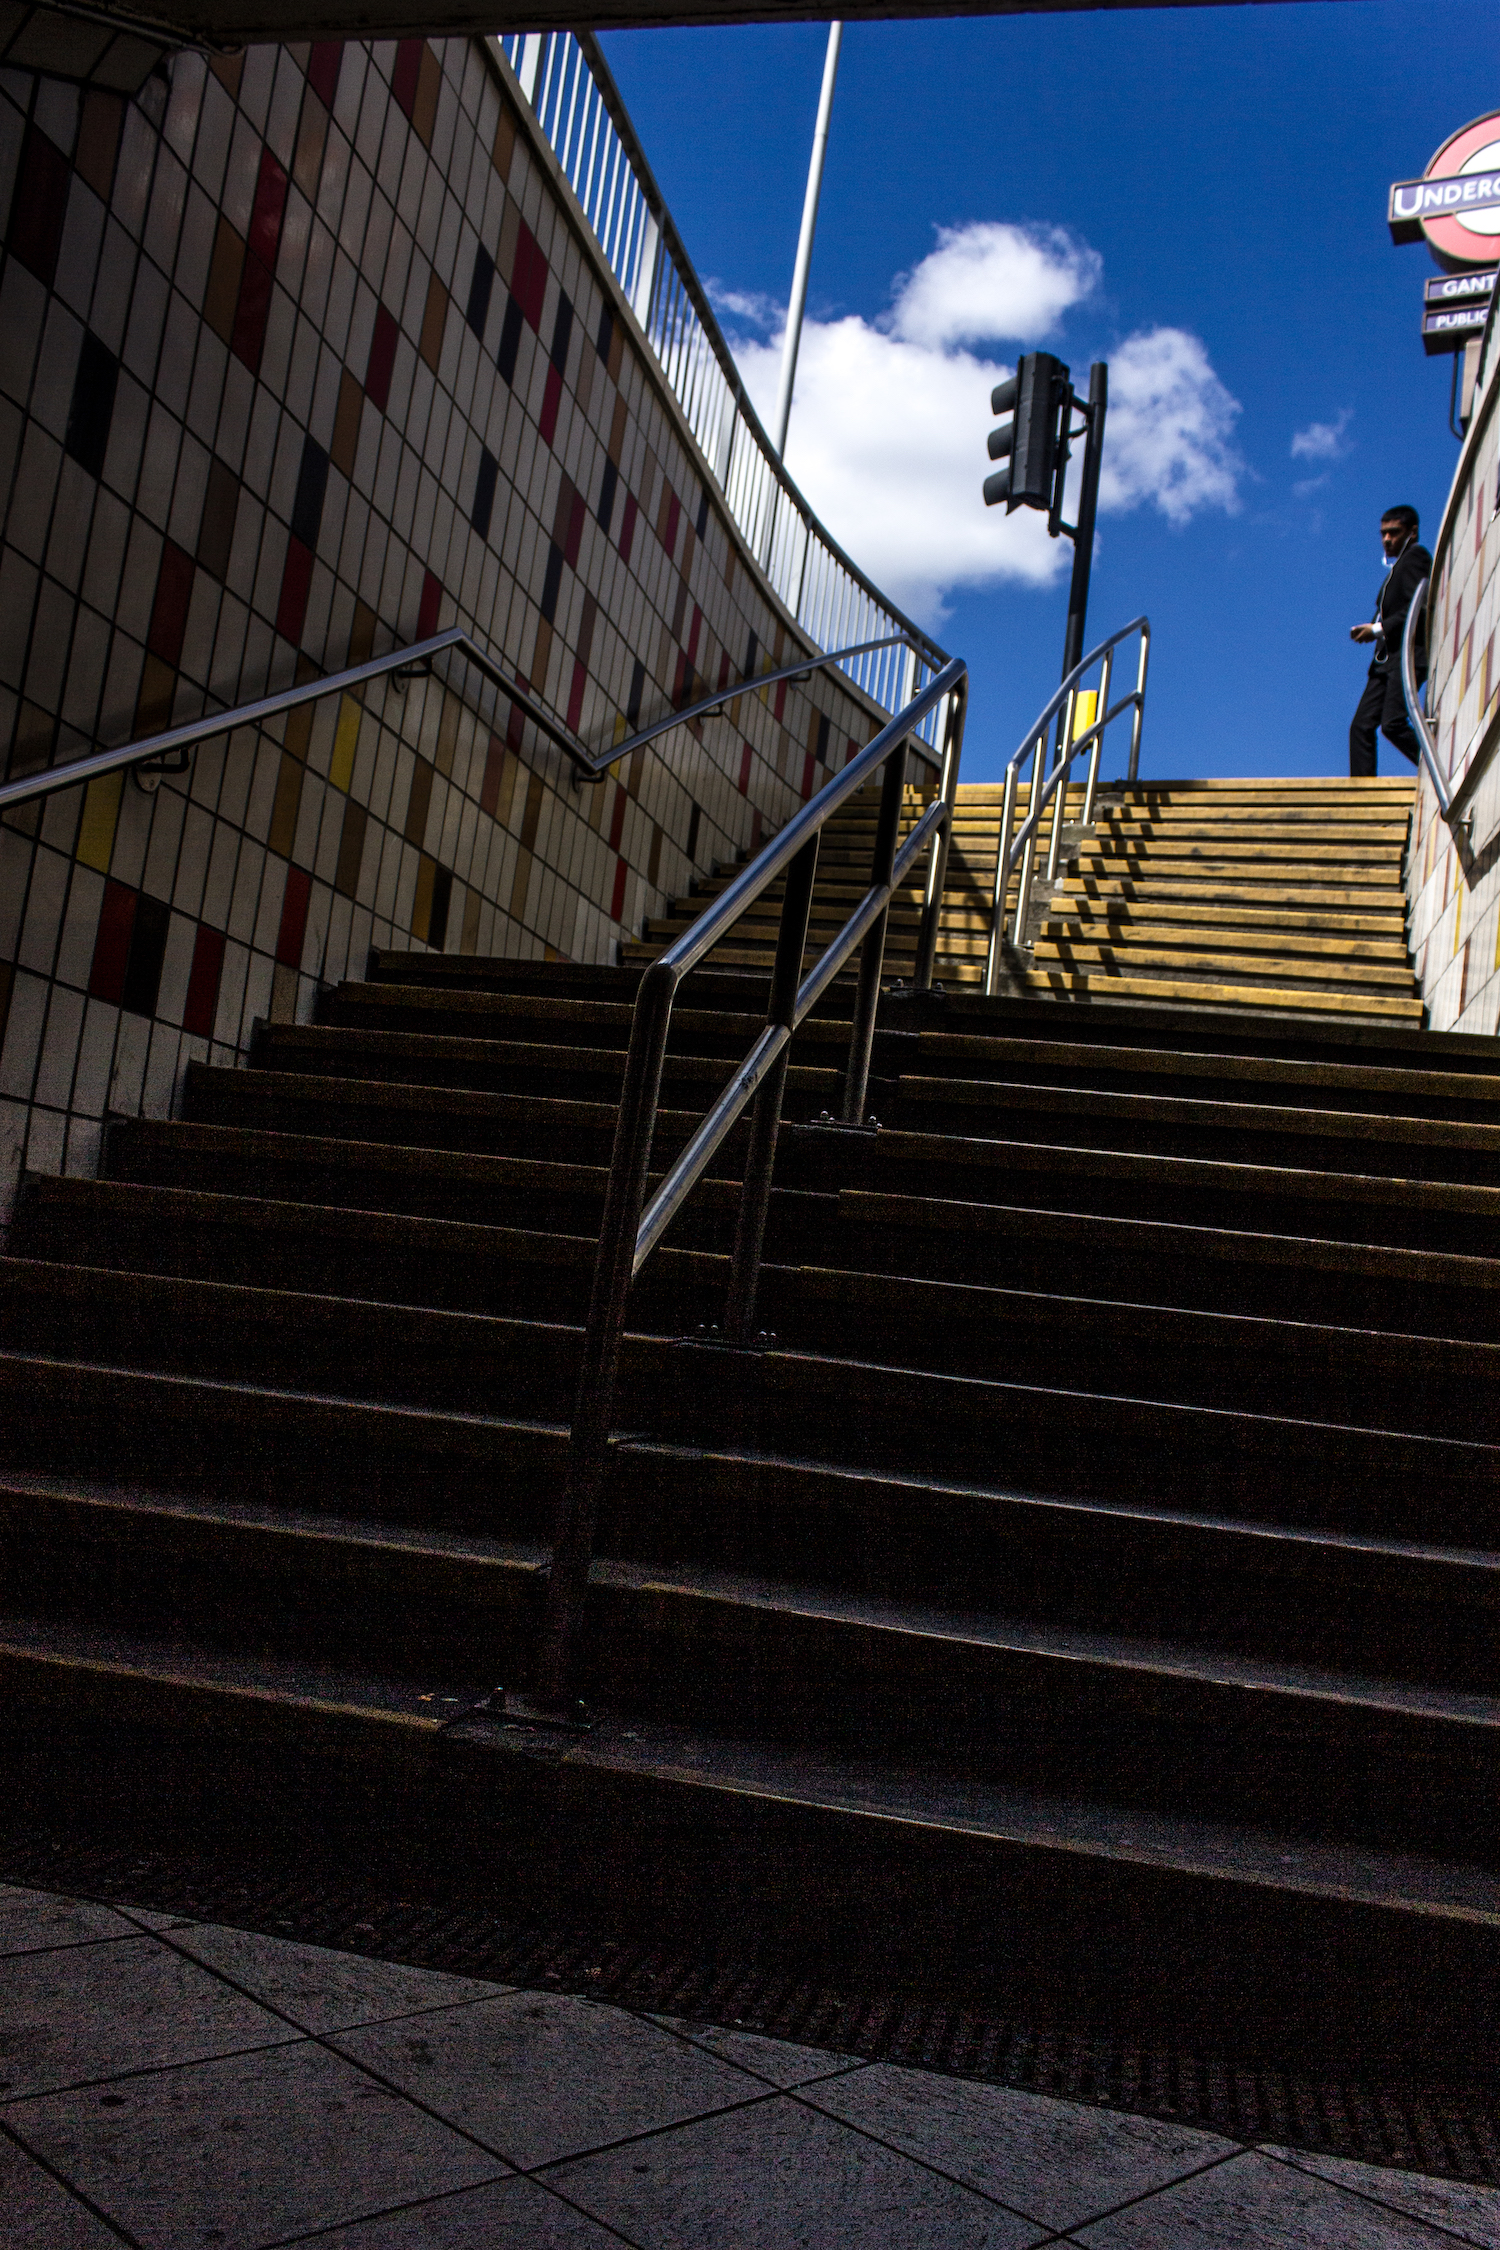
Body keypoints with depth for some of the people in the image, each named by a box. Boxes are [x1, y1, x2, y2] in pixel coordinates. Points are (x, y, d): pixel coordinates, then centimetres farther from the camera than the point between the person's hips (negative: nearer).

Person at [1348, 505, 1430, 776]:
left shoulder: (1416, 556, -2)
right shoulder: (1396, 566, 25)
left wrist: (1379, 629, -12)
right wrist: (1369, 629, 5)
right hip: (1386, 657, 9)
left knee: (1392, 724, -21)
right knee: (1361, 725, 0)